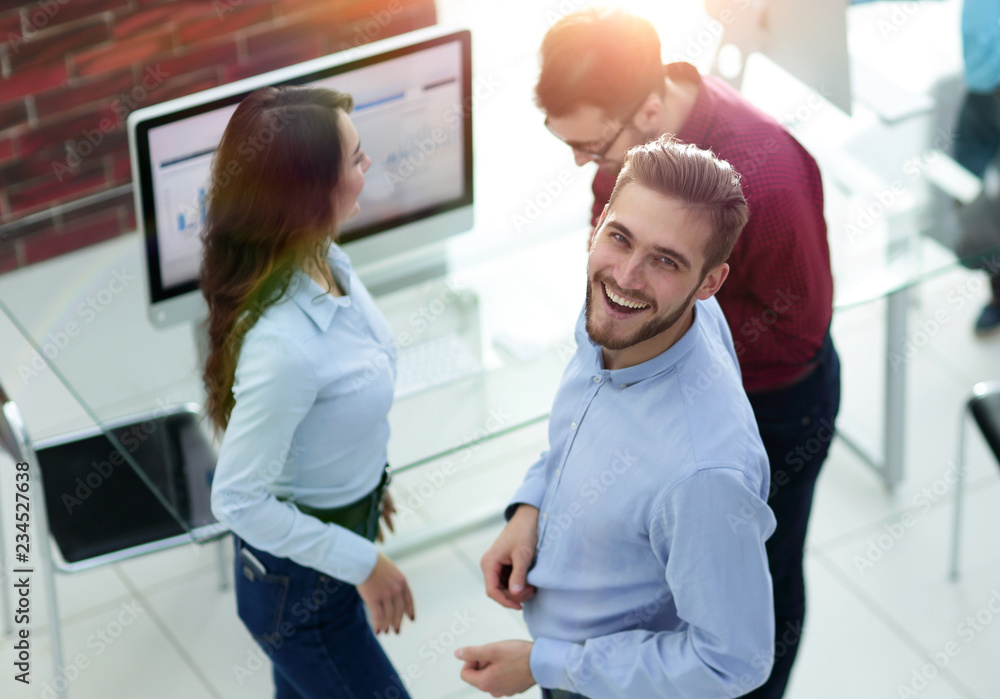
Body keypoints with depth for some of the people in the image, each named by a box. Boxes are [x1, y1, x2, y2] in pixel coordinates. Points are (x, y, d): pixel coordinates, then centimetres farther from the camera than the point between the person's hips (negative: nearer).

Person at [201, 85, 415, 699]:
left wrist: (369, 478, 20)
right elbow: (239, 500, -29)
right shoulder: (282, 343, -38)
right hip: (300, 587, -8)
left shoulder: (323, 259, -12)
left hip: (343, 524, 8)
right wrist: (362, 563, -20)